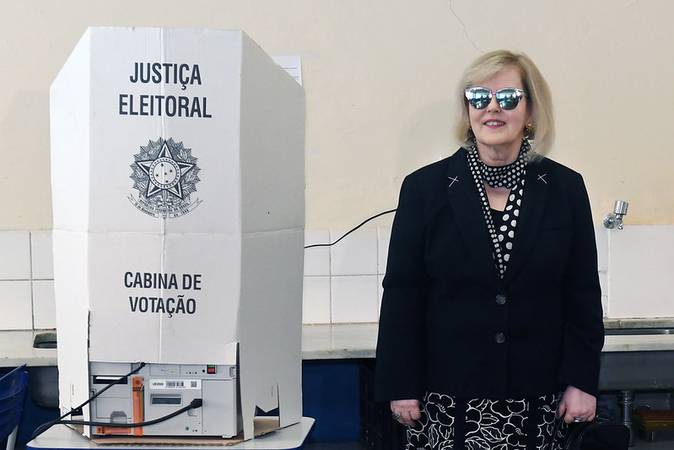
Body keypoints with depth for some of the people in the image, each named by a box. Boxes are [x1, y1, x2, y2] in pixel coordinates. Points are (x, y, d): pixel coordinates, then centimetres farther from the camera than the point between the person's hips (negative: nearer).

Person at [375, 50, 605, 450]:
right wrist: (401, 386, -3)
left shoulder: (565, 188, 2)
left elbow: (583, 294, 5)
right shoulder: (425, 188, -2)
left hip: (537, 396, 1)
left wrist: (582, 380, 1)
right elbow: (402, 295, -1)